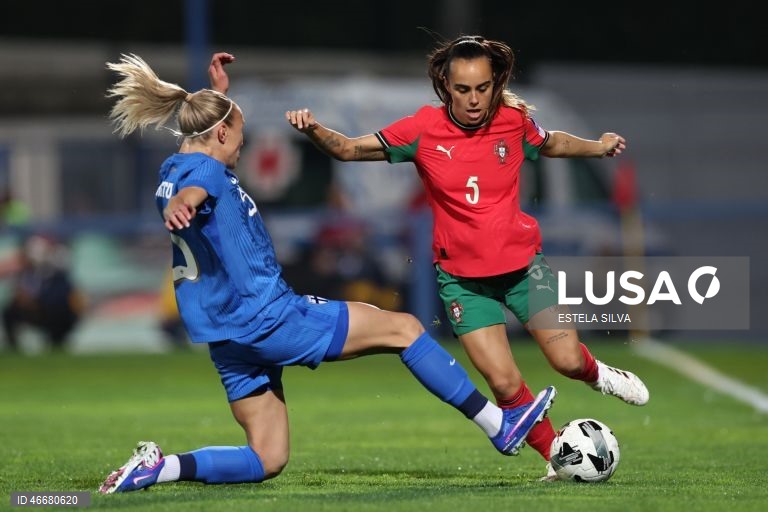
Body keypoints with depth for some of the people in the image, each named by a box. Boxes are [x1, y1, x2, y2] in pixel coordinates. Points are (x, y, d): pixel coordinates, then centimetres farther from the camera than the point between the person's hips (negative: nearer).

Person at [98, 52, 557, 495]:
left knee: (265, 461, 12)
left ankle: (160, 467, -8)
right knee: (403, 328, 2)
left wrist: (218, 92, 38)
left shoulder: (176, 168, 13)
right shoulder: (206, 171, -14)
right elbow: (192, 192, -39)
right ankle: (501, 427, 6)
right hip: (269, 318, -10)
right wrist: (178, 206, -64)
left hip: (231, 340, 10)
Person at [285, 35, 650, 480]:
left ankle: (596, 375, 35)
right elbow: (348, 149, -12)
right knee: (505, 384, -9)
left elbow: (551, 144, 14)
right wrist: (313, 129, -28)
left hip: (522, 262, 1)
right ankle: (557, 455, 15)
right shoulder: (423, 130, -14)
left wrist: (598, 147, 6)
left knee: (568, 361, -3)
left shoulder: (514, 121, -9)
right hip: (464, 278, -1)